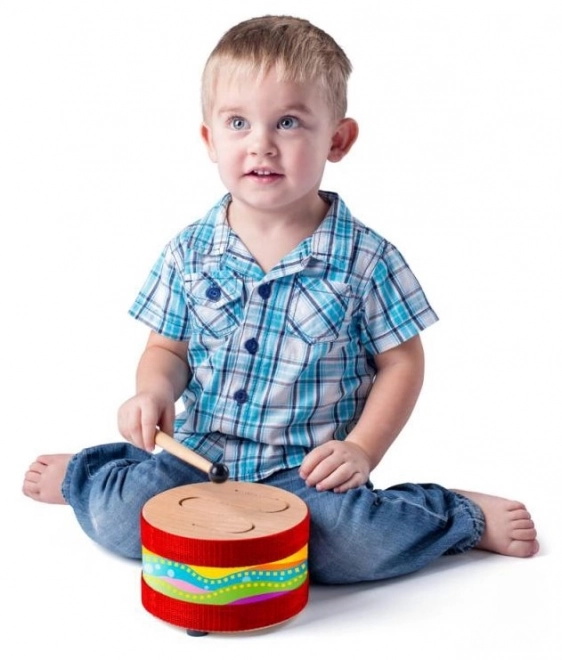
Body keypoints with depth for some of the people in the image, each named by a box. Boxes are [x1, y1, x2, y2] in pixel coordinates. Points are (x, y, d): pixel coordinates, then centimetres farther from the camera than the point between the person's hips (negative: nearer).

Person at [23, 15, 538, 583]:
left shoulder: (365, 259, -6)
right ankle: (83, 476, 12)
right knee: (121, 514, -23)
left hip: (310, 471, -2)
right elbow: (168, 348, 11)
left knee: (347, 542, -31)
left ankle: (461, 516, -1)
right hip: (200, 457, 2)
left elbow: (401, 361, 1)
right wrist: (156, 389, -11)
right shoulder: (189, 253, 1)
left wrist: (361, 450, -10)